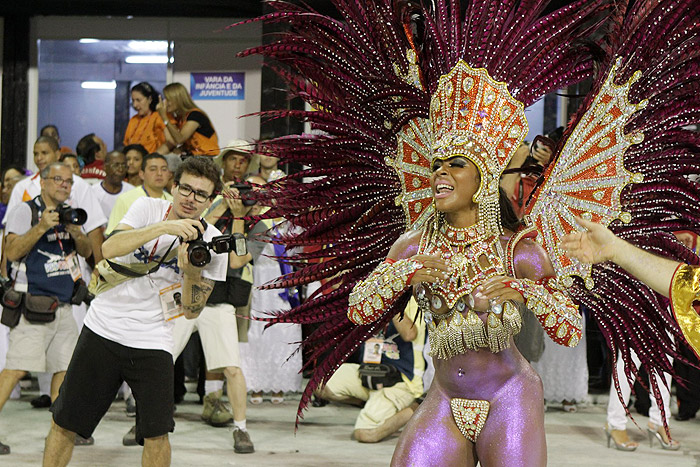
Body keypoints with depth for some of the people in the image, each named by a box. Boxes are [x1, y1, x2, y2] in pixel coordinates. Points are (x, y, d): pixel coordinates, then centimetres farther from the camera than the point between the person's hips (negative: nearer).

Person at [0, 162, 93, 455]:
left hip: (63, 305, 7)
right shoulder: (25, 211, -3)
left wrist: (76, 234, -7)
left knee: (66, 366, 8)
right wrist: (41, 227, -21)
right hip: (33, 302, -7)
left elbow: (87, 252, 14)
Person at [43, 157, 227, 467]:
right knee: (63, 425, 6)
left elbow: (191, 311, -3)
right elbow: (109, 249, -19)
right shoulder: (148, 208, -1)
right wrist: (164, 227, -29)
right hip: (103, 328, 1)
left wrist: (192, 272, -23)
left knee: (157, 435, -11)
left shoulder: (212, 242, -2)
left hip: (153, 342, -1)